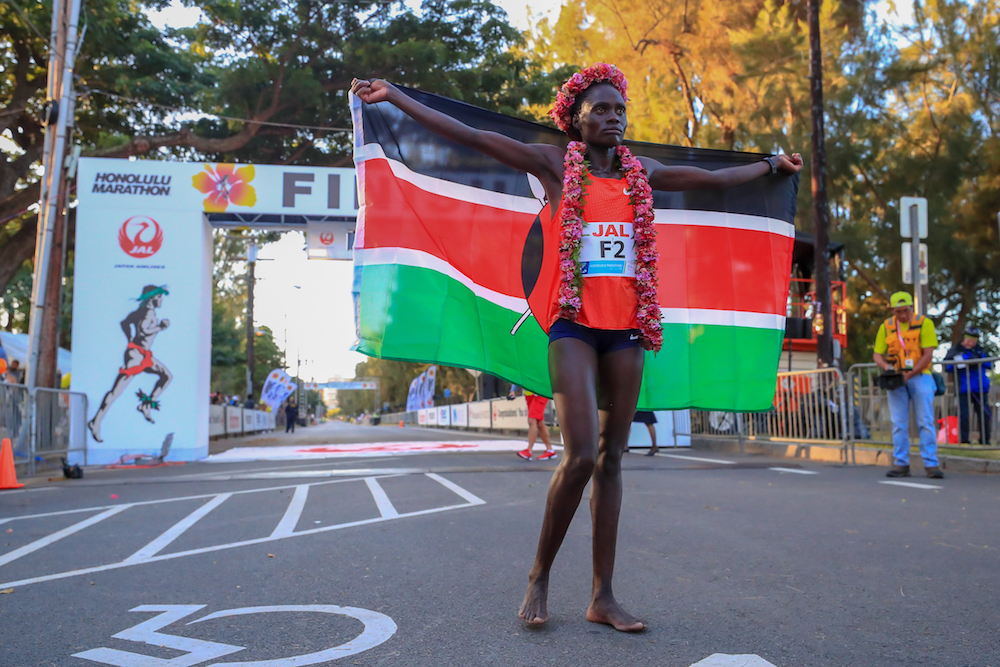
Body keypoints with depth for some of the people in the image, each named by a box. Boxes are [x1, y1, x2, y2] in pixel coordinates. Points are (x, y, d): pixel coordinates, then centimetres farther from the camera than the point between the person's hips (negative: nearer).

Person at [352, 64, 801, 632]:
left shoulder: (641, 173, 16)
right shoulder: (556, 164, 4)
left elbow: (713, 179, 31)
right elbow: (469, 136, 1)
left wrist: (770, 165, 42)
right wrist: (394, 96, -1)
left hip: (627, 324, 5)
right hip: (573, 321, -5)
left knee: (611, 458, 5)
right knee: (581, 455, -15)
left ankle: (603, 595, 12)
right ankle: (540, 575, 6)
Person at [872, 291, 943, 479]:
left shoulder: (924, 323, -4)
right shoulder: (886, 326, 6)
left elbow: (927, 354, -10)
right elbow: (877, 354, 7)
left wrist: (909, 375, -17)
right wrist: (886, 366, -15)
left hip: (919, 377, -3)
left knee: (926, 422, -4)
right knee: (899, 424, 3)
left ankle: (931, 464, -2)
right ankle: (901, 464, 7)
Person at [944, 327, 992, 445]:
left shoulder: (979, 350, 14)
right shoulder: (955, 350, 3)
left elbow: (990, 364, 7)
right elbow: (947, 366, -8)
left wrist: (980, 360, -11)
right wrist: (964, 362, -17)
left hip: (981, 389, 4)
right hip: (964, 389, -4)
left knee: (985, 414, 4)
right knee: (964, 414, -7)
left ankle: (985, 440, 14)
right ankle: (963, 439, 1)